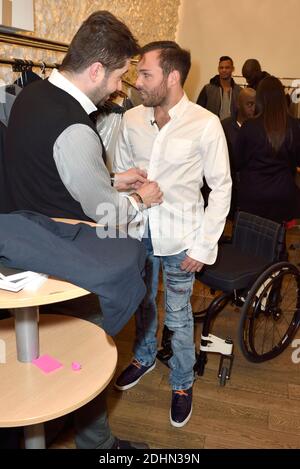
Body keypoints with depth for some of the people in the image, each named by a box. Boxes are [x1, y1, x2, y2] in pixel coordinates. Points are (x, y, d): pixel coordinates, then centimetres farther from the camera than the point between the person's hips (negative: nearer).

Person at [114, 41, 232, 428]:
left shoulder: (205, 124, -14)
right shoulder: (131, 119, -3)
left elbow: (221, 187, -9)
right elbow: (120, 173, 8)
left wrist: (203, 246, -10)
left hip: (178, 237, -3)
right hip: (138, 231, 4)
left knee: (178, 316, 10)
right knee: (142, 302, 21)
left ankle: (182, 383, 34)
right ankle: (144, 357, 49)